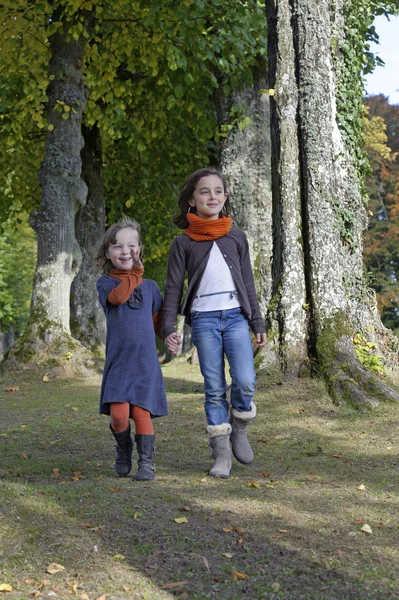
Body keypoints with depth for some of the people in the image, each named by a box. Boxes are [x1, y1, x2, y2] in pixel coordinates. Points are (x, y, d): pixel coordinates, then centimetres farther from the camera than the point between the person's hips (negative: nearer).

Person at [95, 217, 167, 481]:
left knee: (141, 412, -4)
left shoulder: (150, 286, 13)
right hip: (118, 360, -1)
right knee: (119, 413, -11)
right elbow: (117, 297, -18)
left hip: (146, 361, 2)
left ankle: (147, 462, 12)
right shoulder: (105, 282, 4)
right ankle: (124, 451, 18)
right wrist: (135, 272, -7)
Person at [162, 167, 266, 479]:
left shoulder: (236, 236, 11)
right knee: (214, 388, 0)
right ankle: (222, 453, 9)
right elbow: (174, 287, 4)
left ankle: (239, 430, 14)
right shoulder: (183, 242, 5)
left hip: (236, 316, 1)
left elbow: (248, 283, 13)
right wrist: (169, 327, -6)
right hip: (203, 320, -1)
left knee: (245, 382, -14)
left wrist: (258, 323, 10)